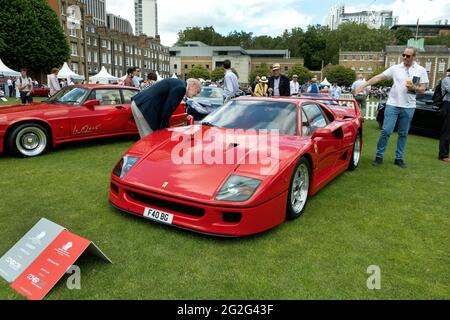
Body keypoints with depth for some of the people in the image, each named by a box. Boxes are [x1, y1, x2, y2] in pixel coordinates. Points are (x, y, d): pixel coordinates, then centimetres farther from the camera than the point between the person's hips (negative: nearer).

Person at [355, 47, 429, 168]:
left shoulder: (421, 71, 3)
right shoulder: (395, 68, 2)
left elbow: (422, 89, 4)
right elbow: (379, 77, -1)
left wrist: (414, 88, -17)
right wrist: (364, 85, -8)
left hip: (408, 107, 1)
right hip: (392, 104, -1)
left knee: (403, 134, 9)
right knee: (386, 131, -6)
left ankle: (399, 158, 19)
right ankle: (379, 156, 6)